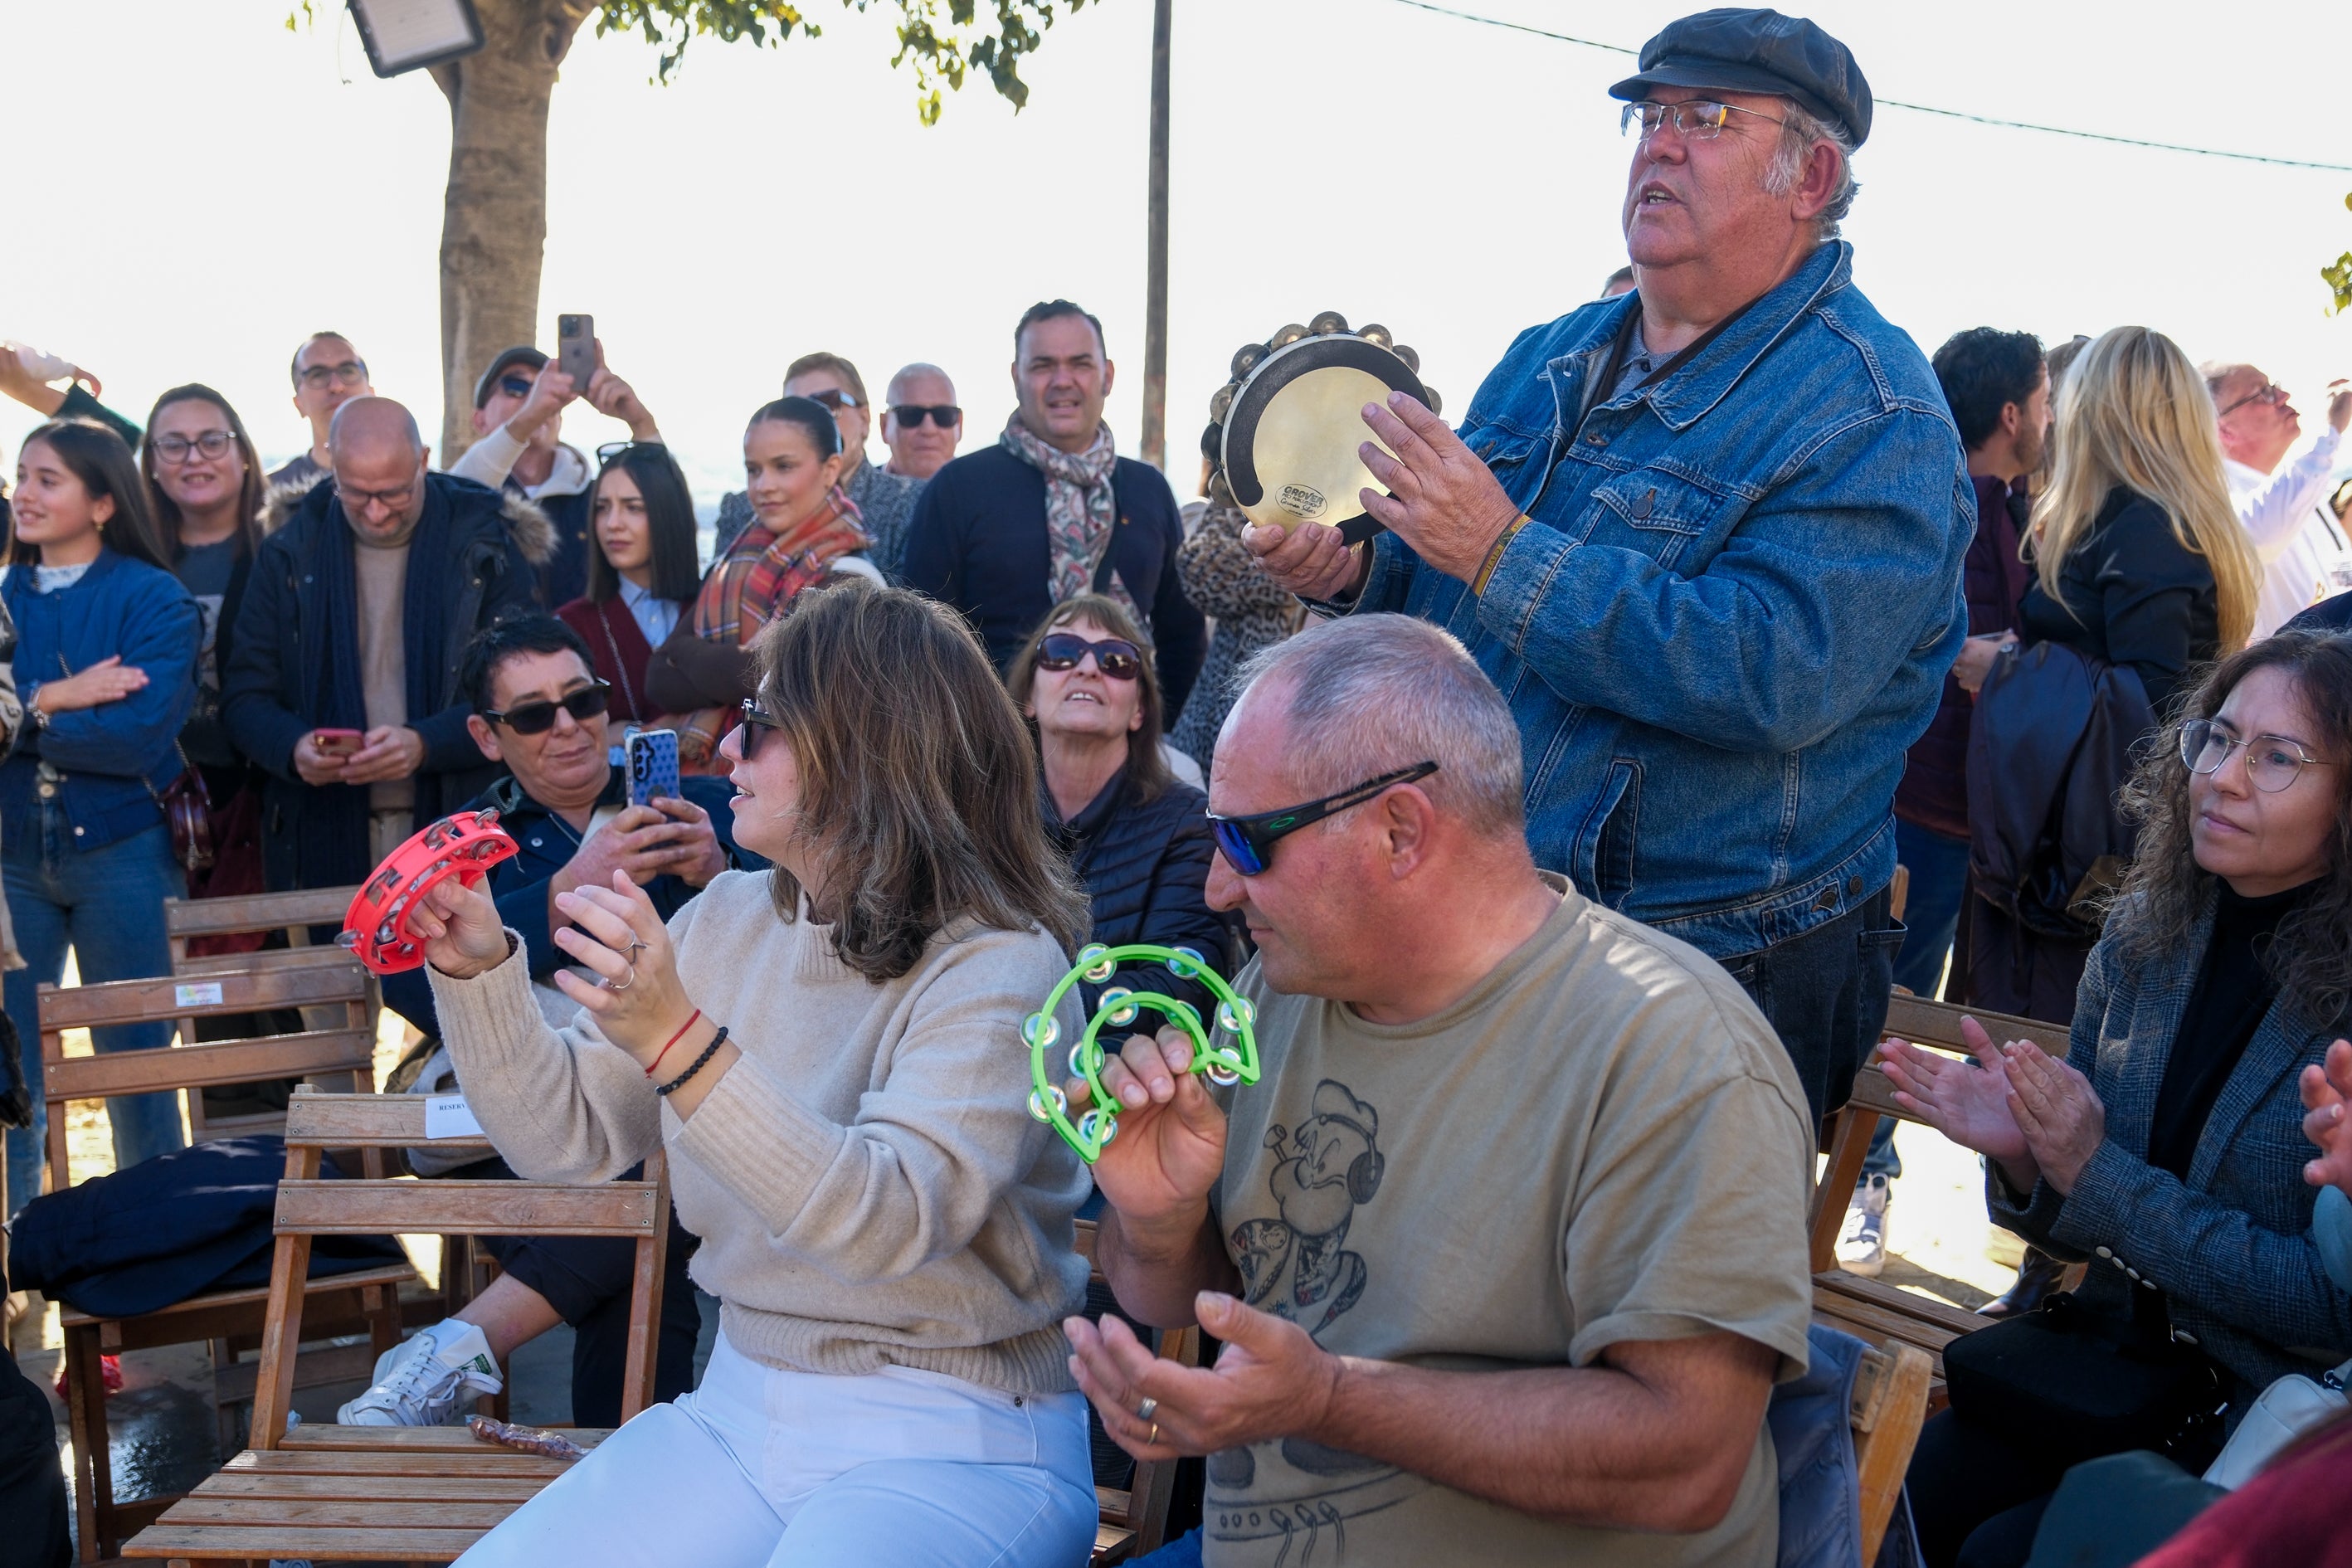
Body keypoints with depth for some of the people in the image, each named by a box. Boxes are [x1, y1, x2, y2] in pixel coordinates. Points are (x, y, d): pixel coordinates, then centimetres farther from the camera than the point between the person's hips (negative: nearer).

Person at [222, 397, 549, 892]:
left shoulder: (486, 547, -1)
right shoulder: (290, 553, 6)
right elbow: (245, 696, 7)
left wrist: (425, 745, -21)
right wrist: (293, 748, -15)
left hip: (459, 834, -1)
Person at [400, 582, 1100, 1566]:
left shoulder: (997, 963, -15)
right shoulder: (728, 923, 5)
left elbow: (893, 1222, -26)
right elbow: (570, 1137, 8)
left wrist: (682, 1042, -34)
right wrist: (478, 969, -5)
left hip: (950, 1443, -5)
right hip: (737, 1405, 6)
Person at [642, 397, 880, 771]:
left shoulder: (845, 576, -8)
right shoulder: (733, 564, 11)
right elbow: (659, 682, 5)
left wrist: (686, 653, -3)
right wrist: (724, 664, -13)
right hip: (699, 774, 5)